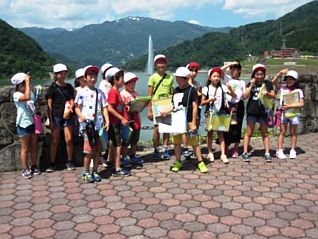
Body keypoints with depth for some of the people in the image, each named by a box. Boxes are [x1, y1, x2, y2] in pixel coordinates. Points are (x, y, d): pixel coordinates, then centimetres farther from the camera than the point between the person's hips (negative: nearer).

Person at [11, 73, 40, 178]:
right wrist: (27, 82, -27)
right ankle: (25, 169, 14)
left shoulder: (31, 93, 7)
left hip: (33, 123, 6)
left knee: (34, 147, 12)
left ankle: (34, 166, 25)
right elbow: (27, 97, -34)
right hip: (23, 125, -6)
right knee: (25, 148, 4)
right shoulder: (17, 94, -13)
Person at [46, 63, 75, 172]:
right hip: (56, 116, -2)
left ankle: (69, 161, 16)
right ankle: (52, 163, 14)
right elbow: (49, 104, -3)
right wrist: (50, 120, -7)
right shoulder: (53, 87, -2)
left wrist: (70, 108, -16)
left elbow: (72, 101, 7)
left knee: (69, 140, 1)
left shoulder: (69, 87, 8)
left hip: (67, 116, 2)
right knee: (55, 141, 3)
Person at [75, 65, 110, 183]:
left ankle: (95, 171, 20)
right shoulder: (82, 92, 2)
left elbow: (104, 108, 8)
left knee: (98, 149, 7)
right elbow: (77, 107, 1)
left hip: (99, 124, 4)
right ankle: (86, 172, 10)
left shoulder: (100, 93, 11)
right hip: (88, 124, -3)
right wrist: (81, 116, -18)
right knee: (89, 149, -5)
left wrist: (107, 121, -3)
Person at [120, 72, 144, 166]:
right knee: (126, 140, 2)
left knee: (135, 139, 16)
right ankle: (124, 158, 12)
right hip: (128, 119, -7)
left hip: (136, 119, 7)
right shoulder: (123, 94, -8)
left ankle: (133, 156, 29)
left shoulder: (135, 93, 14)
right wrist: (126, 108, -29)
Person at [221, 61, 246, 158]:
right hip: (228, 104, -1)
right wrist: (230, 64, -3)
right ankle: (225, 149, 8)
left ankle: (236, 150, 12)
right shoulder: (228, 79, 8)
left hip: (238, 105, 1)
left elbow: (244, 96, 7)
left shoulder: (242, 82, 11)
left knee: (237, 127, 4)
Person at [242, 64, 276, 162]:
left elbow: (273, 96, 5)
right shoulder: (251, 84, 4)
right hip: (252, 111, -1)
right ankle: (245, 153, 8)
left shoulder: (267, 84, 5)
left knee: (265, 133, 7)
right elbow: (245, 96, -6)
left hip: (263, 111, 1)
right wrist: (251, 85, -9)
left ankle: (267, 153, 12)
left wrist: (267, 93, -15)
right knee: (249, 133, 4)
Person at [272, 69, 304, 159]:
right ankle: (279, 151, 5)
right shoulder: (283, 87, 3)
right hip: (283, 113, 1)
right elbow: (273, 81, -5)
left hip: (294, 113, 0)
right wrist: (280, 73, -11)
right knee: (282, 132, 4)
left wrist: (290, 106, -18)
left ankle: (292, 151, 17)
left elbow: (301, 104, -9)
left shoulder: (298, 91, -2)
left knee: (293, 133, 9)